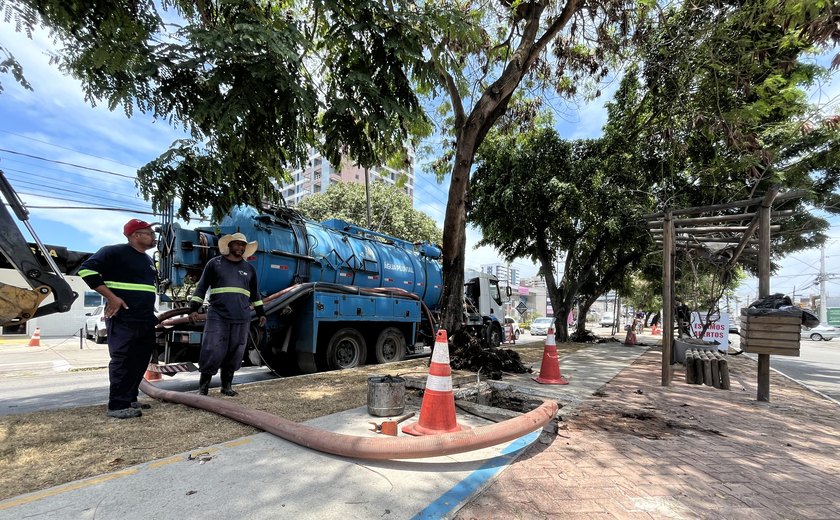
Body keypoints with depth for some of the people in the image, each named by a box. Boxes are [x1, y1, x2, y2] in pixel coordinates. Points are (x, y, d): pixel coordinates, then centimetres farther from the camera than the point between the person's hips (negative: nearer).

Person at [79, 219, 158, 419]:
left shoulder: (148, 260, 19)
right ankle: (117, 406, 1)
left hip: (146, 320, 8)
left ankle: (130, 400, 21)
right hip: (122, 319, -8)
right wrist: (111, 297, -18)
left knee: (140, 361, 10)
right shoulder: (115, 252, -6)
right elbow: (86, 269, -15)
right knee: (122, 361, -6)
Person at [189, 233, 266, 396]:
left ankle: (227, 385, 18)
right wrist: (194, 308, -3)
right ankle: (203, 385, 10)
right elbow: (202, 287, 5)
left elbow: (254, 293, 22)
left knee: (234, 353, 5)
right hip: (218, 316, -3)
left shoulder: (249, 269, 16)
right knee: (212, 351, -6)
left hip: (242, 318, 3)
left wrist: (261, 312, 20)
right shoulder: (215, 263, 6)